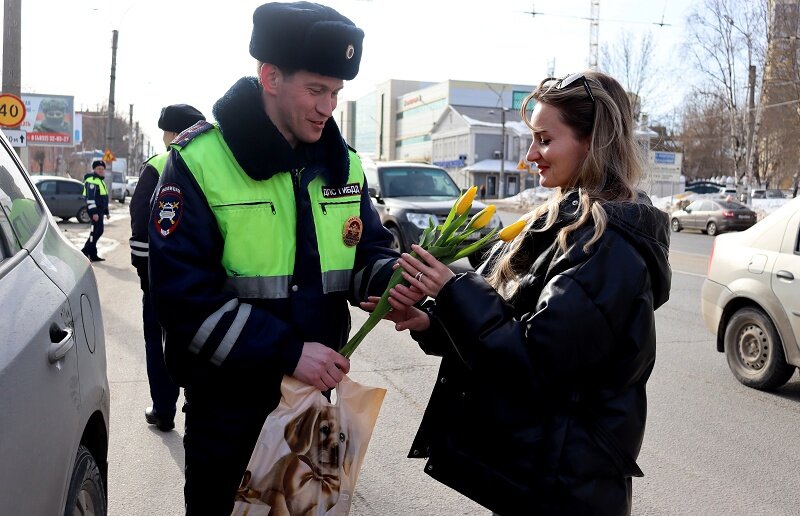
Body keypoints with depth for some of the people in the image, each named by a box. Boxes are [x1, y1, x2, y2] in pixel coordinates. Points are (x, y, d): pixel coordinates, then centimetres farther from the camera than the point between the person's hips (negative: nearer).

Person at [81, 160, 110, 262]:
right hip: (95, 210, -10)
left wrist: (106, 212, 28)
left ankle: (92, 254, 16)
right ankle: (85, 251, -10)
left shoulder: (100, 181, 22)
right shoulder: (92, 181, -11)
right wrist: (94, 212, -27)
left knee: (97, 231, 11)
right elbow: (90, 197, -20)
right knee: (97, 231, -14)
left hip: (99, 210, 10)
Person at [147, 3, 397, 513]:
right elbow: (182, 293, -19)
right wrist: (287, 352, -23)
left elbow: (367, 254, 8)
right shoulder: (199, 161, -13)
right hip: (227, 400, -4)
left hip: (314, 391, 5)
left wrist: (395, 276, -17)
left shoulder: (343, 164, 3)